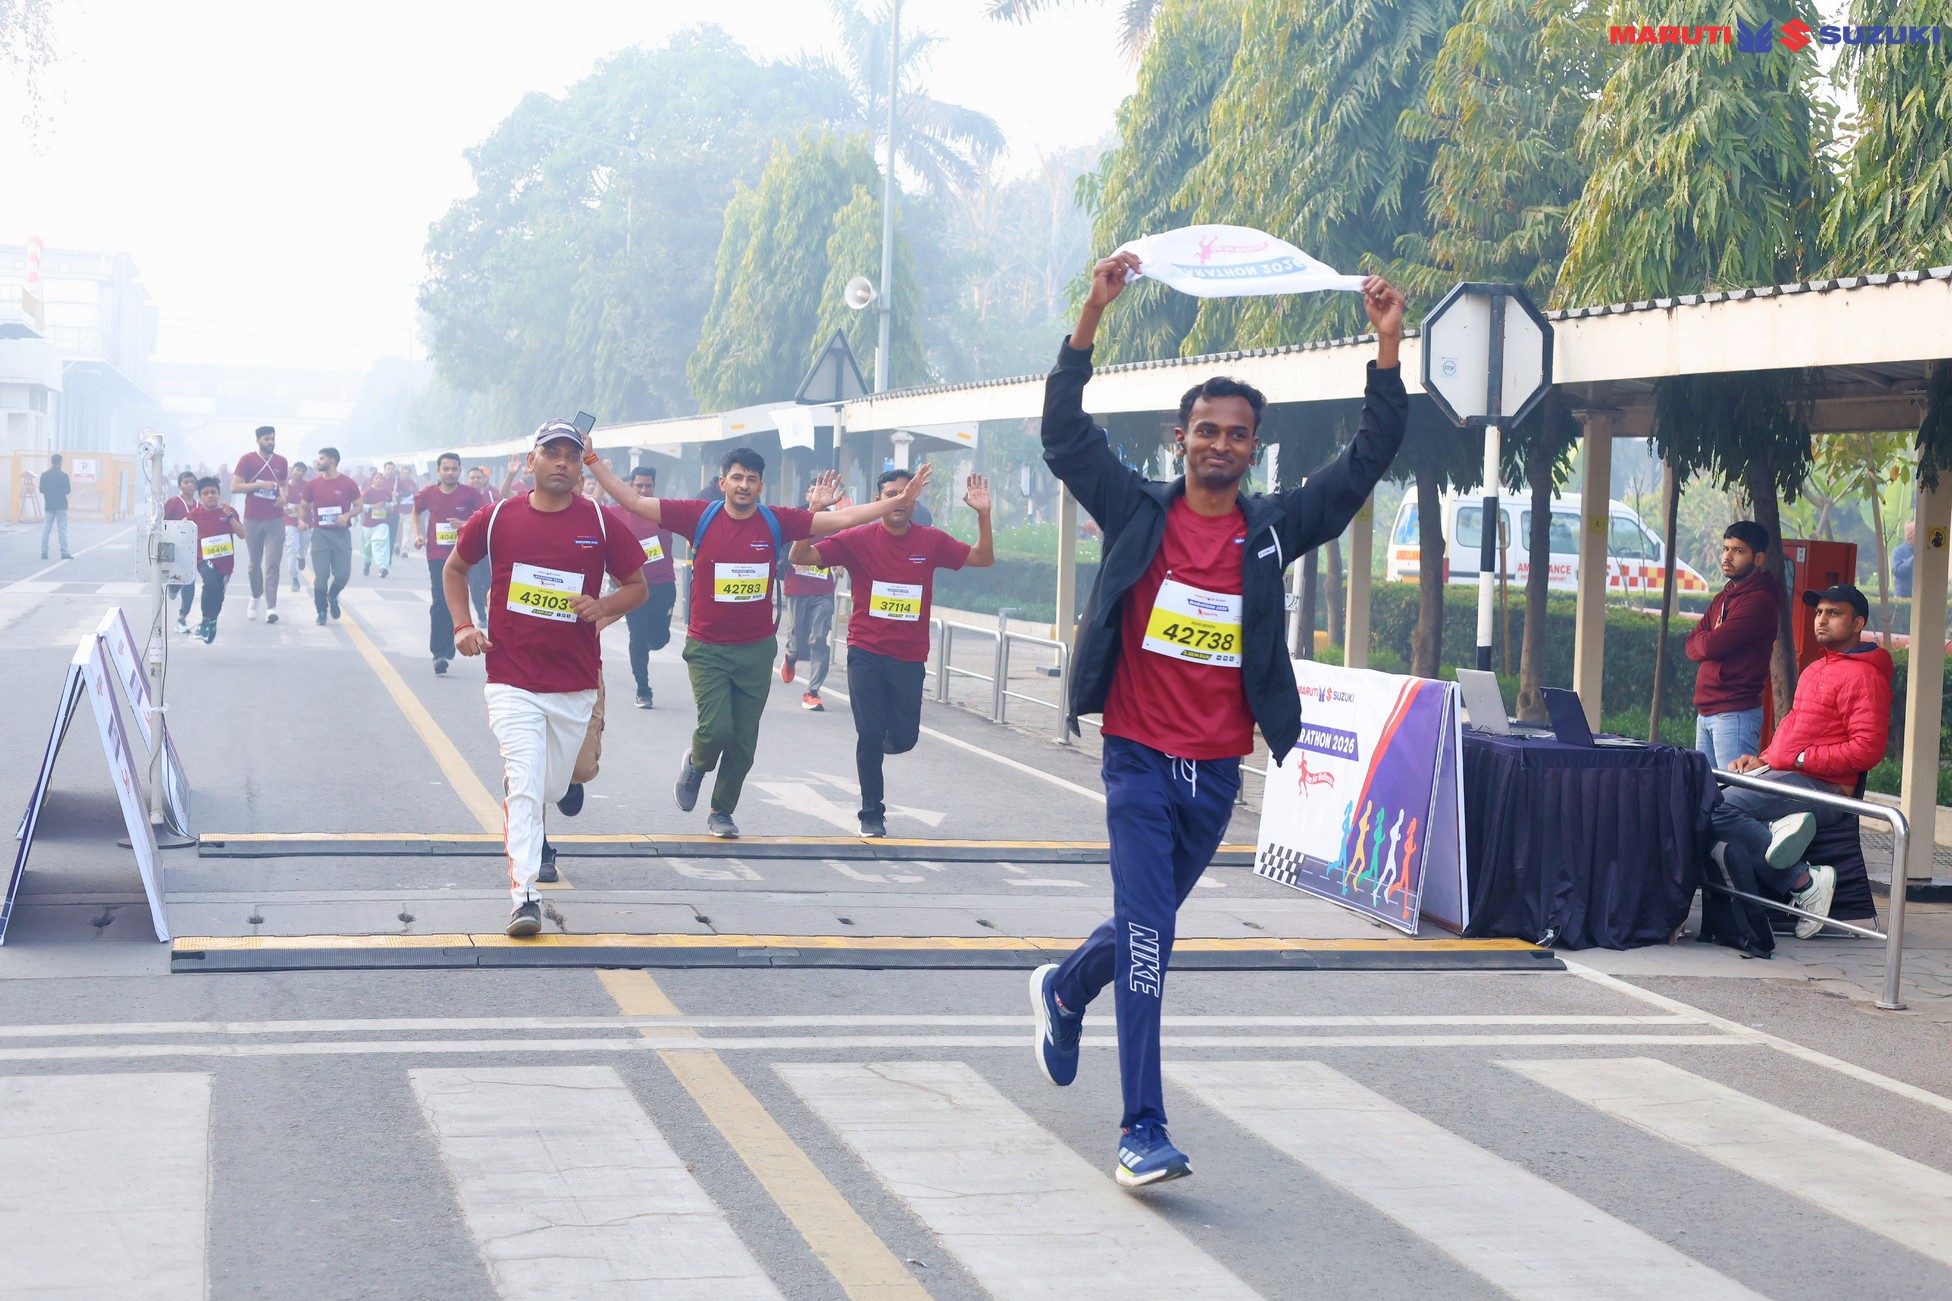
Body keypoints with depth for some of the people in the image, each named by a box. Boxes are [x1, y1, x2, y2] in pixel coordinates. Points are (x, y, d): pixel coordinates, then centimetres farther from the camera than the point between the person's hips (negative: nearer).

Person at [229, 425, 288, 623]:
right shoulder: (247, 460, -2)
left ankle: (271, 607, -12)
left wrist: (284, 497, 0)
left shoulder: (281, 462, 8)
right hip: (252, 519, -1)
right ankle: (256, 596, 35)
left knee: (272, 564, -9)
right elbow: (235, 486, -7)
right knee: (255, 563, 12)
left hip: (275, 520, 1)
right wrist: (259, 484, -18)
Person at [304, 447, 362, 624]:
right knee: (321, 576, -3)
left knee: (343, 574, -3)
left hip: (341, 534, -1)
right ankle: (322, 612, 7)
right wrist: (304, 520, -4)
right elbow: (305, 506, 15)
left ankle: (332, 597, 28)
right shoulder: (313, 485, 5)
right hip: (320, 534, 1)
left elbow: (359, 506, 4)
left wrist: (347, 515, -15)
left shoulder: (348, 483, -1)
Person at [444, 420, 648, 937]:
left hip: (576, 685, 2)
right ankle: (525, 897, -17)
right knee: (524, 783, -15)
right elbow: (454, 569, 16)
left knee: (553, 787, 13)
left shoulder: (602, 523, -1)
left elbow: (637, 585, 9)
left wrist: (604, 607, -13)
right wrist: (462, 627, 2)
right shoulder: (496, 519, -1)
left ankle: (528, 833, 49)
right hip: (512, 682, -2)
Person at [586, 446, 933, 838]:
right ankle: (695, 765, 21)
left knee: (744, 742, 8)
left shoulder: (777, 522, -3)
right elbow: (632, 501, -7)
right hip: (707, 648, -2)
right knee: (716, 729, -15)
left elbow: (843, 518, -4)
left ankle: (722, 812, 29)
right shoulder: (699, 517, -7)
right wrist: (592, 460, -11)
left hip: (757, 648, 2)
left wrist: (901, 501, -9)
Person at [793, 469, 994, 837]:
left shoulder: (931, 541, 1)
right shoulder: (858, 539, -5)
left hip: (909, 658, 2)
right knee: (870, 734, -4)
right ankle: (872, 815, 13)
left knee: (903, 738, 2)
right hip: (866, 654, -2)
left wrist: (983, 515, -10)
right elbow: (800, 557, -8)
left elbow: (983, 558, 4)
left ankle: (874, 747, 40)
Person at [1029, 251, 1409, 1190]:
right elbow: (1065, 430, -8)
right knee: (1146, 935, -10)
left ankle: (1064, 991, 52)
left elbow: (1367, 460, -1)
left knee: (1148, 925, 20)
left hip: (1217, 772, 4)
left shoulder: (1274, 529, 2)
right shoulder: (1138, 512, -3)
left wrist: (1388, 346, -9)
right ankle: (1143, 1129, -8)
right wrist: (1095, 312, -16)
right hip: (1140, 761, -4)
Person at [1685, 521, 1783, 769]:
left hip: (1736, 713, -9)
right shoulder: (1724, 597, 19)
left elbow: (1711, 646, -18)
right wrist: (1710, 640, -8)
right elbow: (1692, 646, 12)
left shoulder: (1759, 601, -12)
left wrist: (1706, 639, 4)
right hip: (1706, 711, 9)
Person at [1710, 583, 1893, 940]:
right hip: (1777, 775, 10)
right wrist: (1762, 758, 11)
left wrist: (1799, 759, -15)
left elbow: (1867, 749, -16)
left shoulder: (1864, 676, -6)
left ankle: (1806, 883, -18)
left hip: (1820, 788, -10)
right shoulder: (1816, 670, 25)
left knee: (1719, 809, -25)